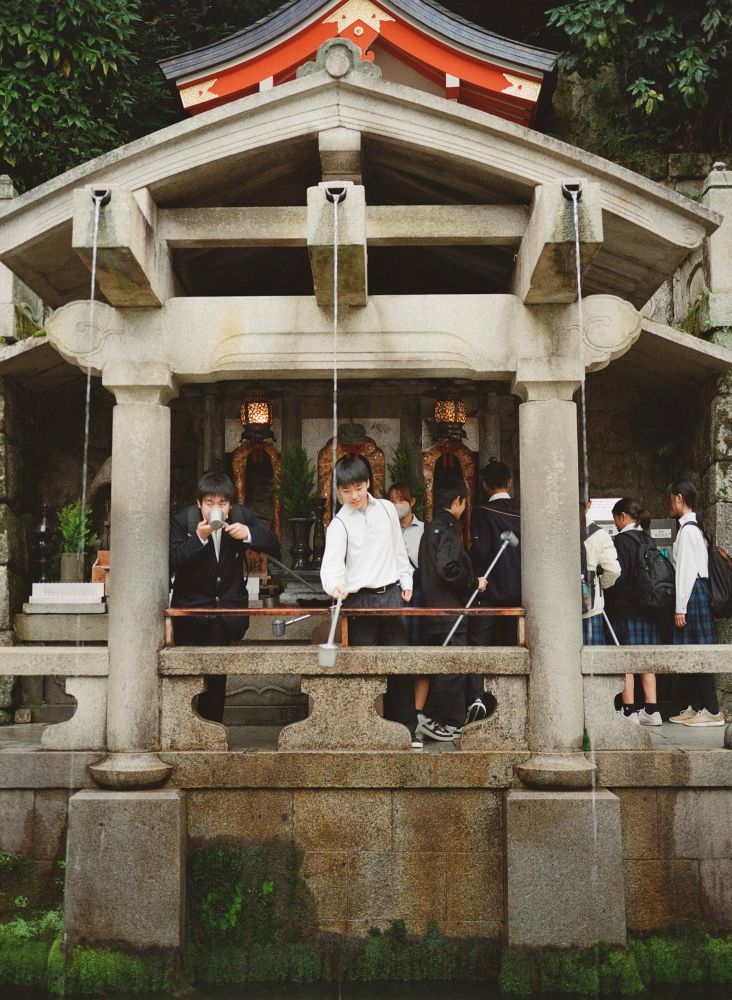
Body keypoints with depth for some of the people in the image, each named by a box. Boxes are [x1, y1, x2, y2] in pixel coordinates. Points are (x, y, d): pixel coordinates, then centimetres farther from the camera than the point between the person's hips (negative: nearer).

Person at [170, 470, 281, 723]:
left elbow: (274, 547, -7)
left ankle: (211, 720, -9)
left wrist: (248, 534, -24)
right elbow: (175, 562, -17)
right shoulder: (182, 520, -9)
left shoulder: (243, 517, -5)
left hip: (230, 601, 1)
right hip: (191, 604, -1)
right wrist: (199, 539, -31)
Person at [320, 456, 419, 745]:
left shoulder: (386, 509, 7)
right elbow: (332, 562, -19)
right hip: (359, 599, -3)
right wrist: (335, 586, -38)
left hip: (391, 593, 3)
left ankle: (406, 729, 14)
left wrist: (406, 581, 15)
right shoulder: (339, 524, -5)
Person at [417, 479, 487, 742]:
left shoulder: (430, 528, 16)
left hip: (434, 609, 10)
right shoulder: (448, 529, -14)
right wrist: (474, 582, -14)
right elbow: (447, 567, -27)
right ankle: (431, 718, -1)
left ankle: (456, 722, 21)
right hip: (450, 610, -10)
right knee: (453, 667, -4)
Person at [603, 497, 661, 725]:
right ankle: (651, 711, 10)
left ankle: (629, 711, 0)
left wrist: (607, 603, -4)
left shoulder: (621, 540, -12)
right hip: (648, 609, 7)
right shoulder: (648, 540, 11)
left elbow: (618, 576, -15)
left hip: (625, 610, -7)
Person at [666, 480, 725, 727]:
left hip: (693, 594, -10)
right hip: (698, 593, 10)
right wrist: (682, 604, 17)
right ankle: (697, 706, 17)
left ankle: (712, 711, -3)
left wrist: (680, 608, -16)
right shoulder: (693, 527, 16)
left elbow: (686, 570, -17)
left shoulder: (687, 529, -13)